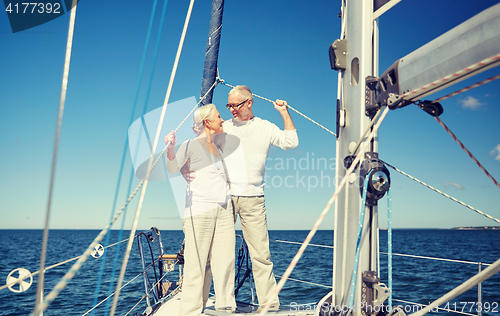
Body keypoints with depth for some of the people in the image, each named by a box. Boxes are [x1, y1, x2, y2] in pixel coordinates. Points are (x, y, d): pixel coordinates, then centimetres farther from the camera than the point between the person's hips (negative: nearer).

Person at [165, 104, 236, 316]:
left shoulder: (217, 148, 21)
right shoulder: (191, 145, 1)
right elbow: (173, 168, -11)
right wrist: (170, 148, -30)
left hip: (224, 209, 6)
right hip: (199, 209, -6)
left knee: (225, 261, 5)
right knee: (196, 262, -5)